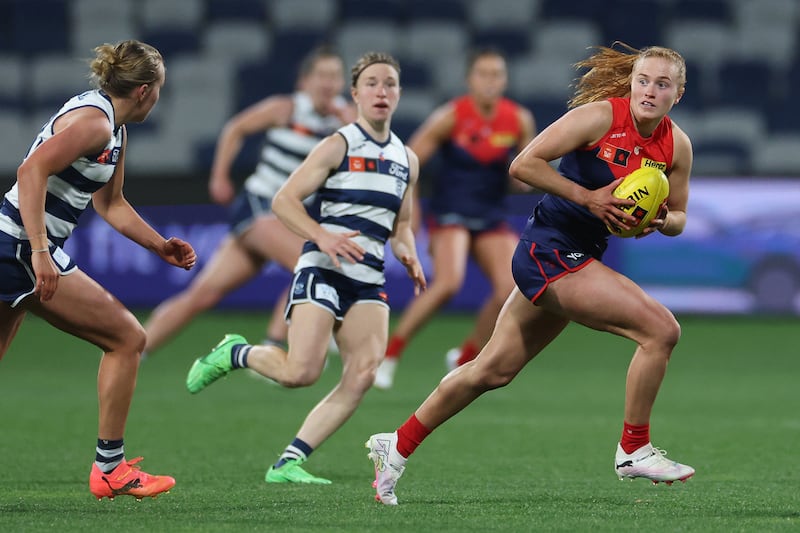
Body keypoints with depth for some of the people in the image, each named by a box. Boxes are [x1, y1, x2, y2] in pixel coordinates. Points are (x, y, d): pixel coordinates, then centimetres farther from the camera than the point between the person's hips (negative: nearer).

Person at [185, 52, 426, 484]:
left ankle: (288, 462, -10)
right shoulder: (338, 146, -2)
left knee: (362, 375, -15)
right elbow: (284, 200, -6)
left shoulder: (406, 160, 16)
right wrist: (323, 237, -21)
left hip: (369, 282, 6)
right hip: (323, 270, -6)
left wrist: (408, 255, 5)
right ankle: (233, 354, 12)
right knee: (301, 372, -19)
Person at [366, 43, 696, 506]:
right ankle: (634, 450, -2)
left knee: (494, 370, 15)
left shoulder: (677, 145, 4)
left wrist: (663, 220, -8)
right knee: (661, 330, -17)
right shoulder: (599, 115, -15)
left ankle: (398, 445, 29)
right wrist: (587, 197, -22)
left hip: (580, 259, 8)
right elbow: (524, 164, -17)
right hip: (549, 251, -8)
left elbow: (678, 216, 15)